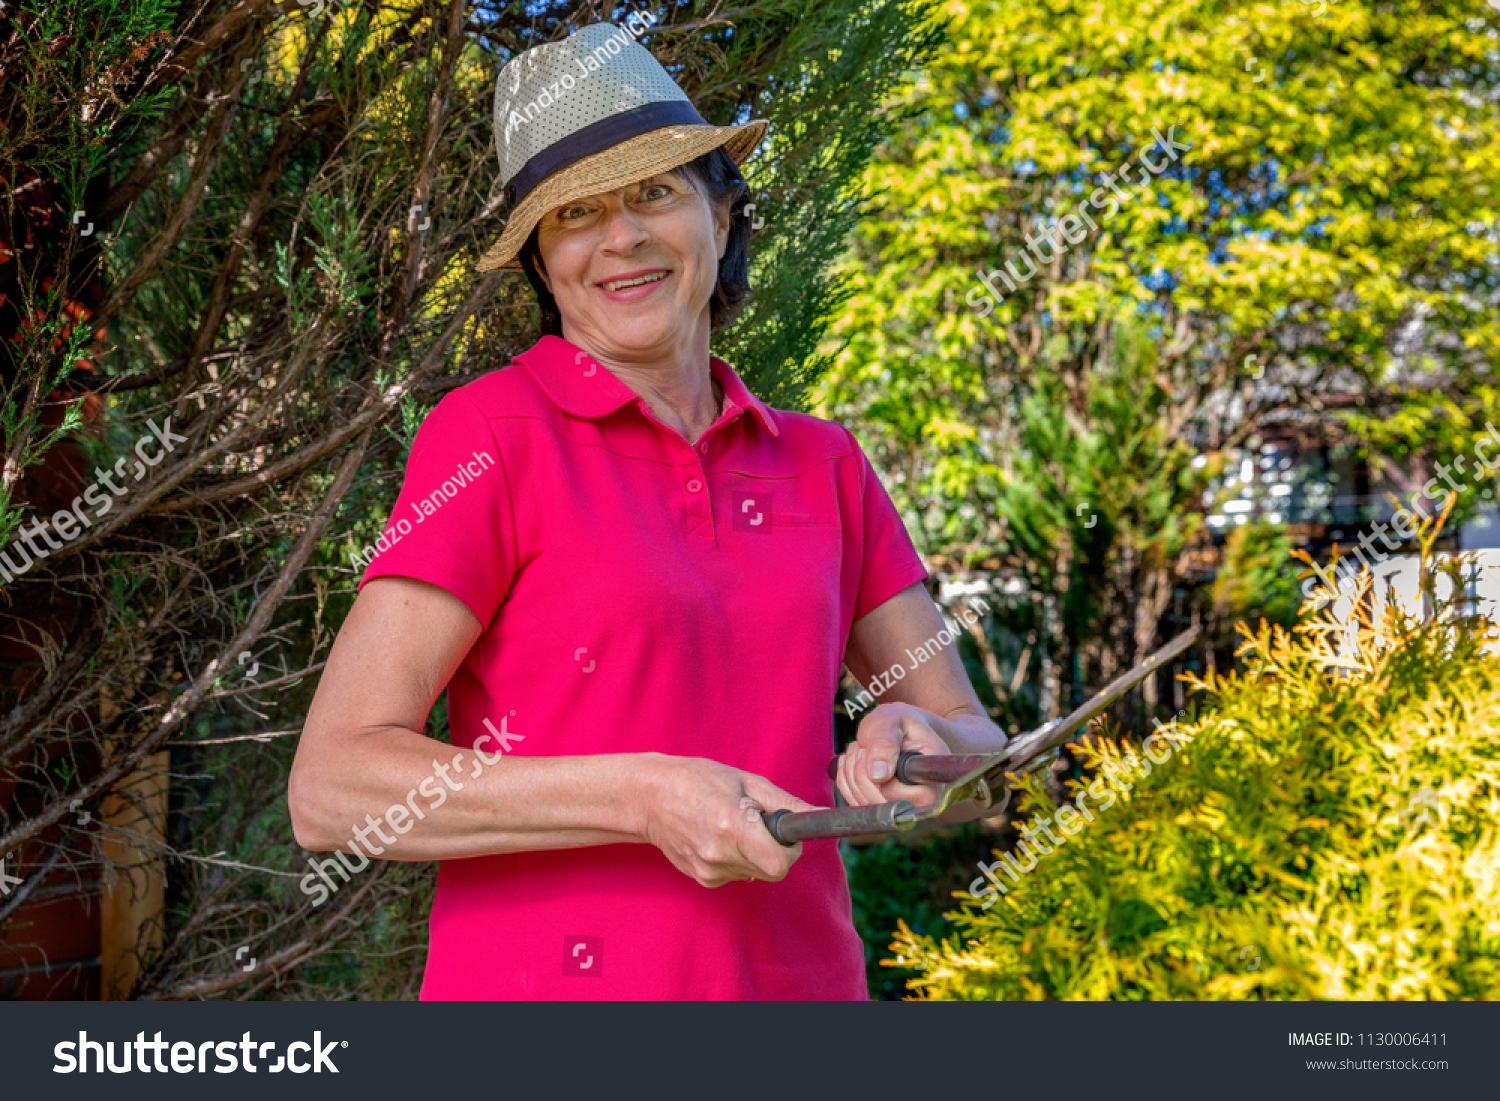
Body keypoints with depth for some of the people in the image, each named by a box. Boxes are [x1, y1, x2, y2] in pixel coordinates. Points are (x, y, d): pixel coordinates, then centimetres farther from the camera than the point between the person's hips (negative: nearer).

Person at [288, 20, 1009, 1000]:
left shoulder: (822, 466, 9)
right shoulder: (490, 436, -5)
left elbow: (978, 752, 12)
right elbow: (332, 788, -10)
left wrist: (915, 742, -10)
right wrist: (642, 799, -19)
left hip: (796, 974, 4)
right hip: (539, 981, -4)